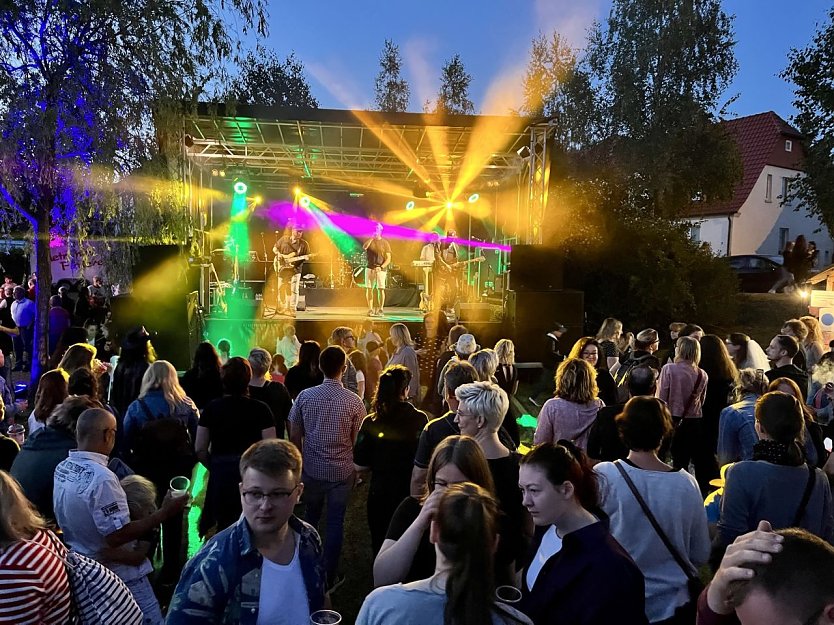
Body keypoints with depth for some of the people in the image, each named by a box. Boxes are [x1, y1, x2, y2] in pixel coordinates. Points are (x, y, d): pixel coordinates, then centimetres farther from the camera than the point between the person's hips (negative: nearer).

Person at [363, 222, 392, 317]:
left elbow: (388, 258, -1)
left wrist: (381, 267, -15)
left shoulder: (385, 243, 3)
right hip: (370, 268, 2)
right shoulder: (370, 241, 10)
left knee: (381, 289, -7)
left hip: (381, 269, -2)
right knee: (369, 289, 0)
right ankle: (370, 310, 7)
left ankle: (380, 310, 1)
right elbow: (364, 247, -14)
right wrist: (372, 237, -14)